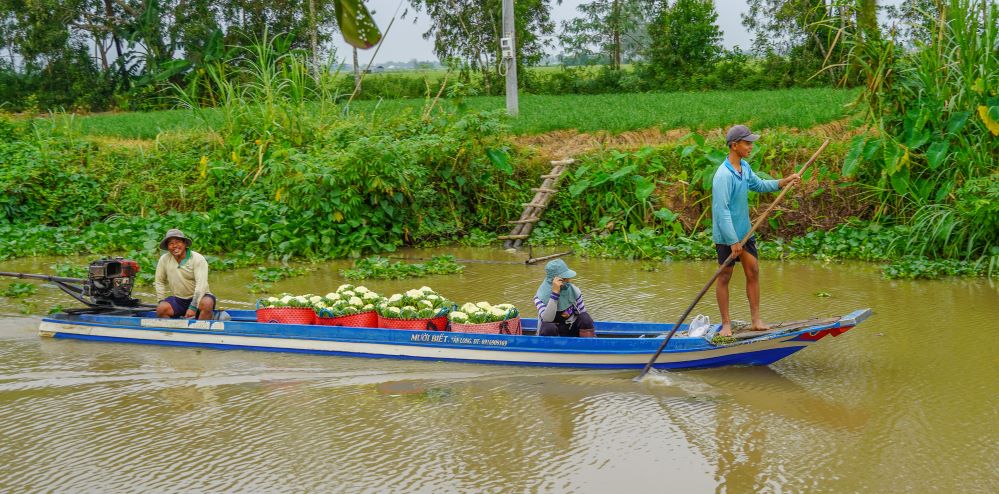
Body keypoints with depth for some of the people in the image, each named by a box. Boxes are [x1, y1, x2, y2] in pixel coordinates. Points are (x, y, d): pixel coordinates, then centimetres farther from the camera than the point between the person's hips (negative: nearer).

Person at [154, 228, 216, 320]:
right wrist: (161, 301, 0)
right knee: (161, 309, -25)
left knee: (207, 303, -35)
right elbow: (160, 282, 11)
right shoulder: (164, 259, -1)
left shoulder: (198, 259, -13)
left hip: (198, 298, -3)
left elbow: (201, 284, -22)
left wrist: (193, 307, -30)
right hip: (178, 299, 3)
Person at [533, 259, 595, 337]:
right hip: (551, 333, -3)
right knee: (548, 327, -35)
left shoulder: (574, 291, -6)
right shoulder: (540, 296, -15)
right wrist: (555, 292, -34)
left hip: (570, 331, 3)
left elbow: (583, 314, 4)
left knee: (585, 318, -23)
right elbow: (547, 319, -31)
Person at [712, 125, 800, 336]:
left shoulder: (744, 167, 5)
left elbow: (758, 185, 23)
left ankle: (756, 319, 13)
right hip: (726, 236, -8)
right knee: (725, 276, 3)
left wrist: (782, 182, 8)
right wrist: (733, 241, -24)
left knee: (753, 271, 6)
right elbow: (721, 211, -25)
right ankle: (726, 323, 12)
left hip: (745, 231, 8)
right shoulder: (723, 176, -23)